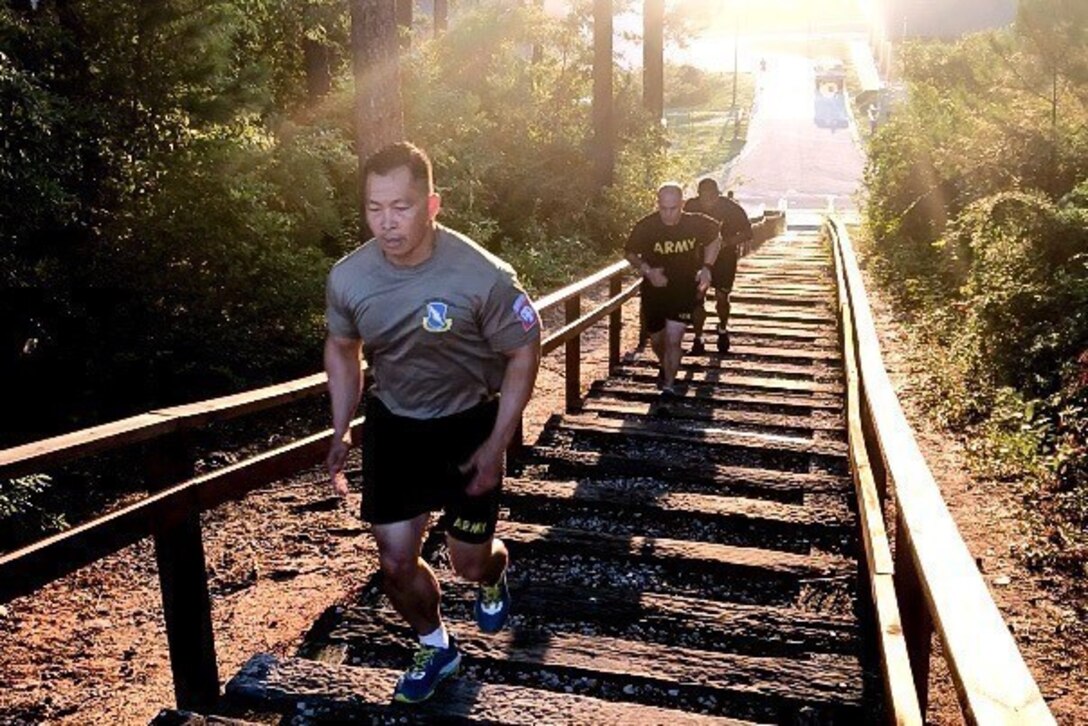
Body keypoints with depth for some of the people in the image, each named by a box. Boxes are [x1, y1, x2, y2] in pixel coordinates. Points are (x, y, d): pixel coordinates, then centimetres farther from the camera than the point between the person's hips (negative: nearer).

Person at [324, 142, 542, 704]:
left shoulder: (483, 277, -27)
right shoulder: (347, 278, -16)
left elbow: (523, 353, -13)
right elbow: (342, 348, 5)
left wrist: (496, 446, -15)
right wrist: (341, 433, 0)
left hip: (468, 424, -3)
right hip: (392, 424, 3)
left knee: (469, 561, 6)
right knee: (395, 561, 6)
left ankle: (493, 577, 47)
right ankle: (436, 647, 36)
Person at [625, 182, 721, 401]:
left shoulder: (696, 223, -15)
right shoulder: (645, 226, -18)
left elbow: (715, 239, 7)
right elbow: (629, 252, -2)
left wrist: (706, 267, -5)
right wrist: (646, 270, -20)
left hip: (684, 290, -1)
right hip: (654, 290, 1)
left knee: (673, 340, -12)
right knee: (656, 340, 15)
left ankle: (668, 387, 3)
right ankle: (666, 367, 48)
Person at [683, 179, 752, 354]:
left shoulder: (732, 208, -18)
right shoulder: (691, 206, -13)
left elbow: (747, 233, -11)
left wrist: (725, 242, -25)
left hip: (725, 257, -1)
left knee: (721, 298, 4)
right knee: (697, 297, -7)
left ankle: (723, 329, 35)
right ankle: (698, 339, 5)